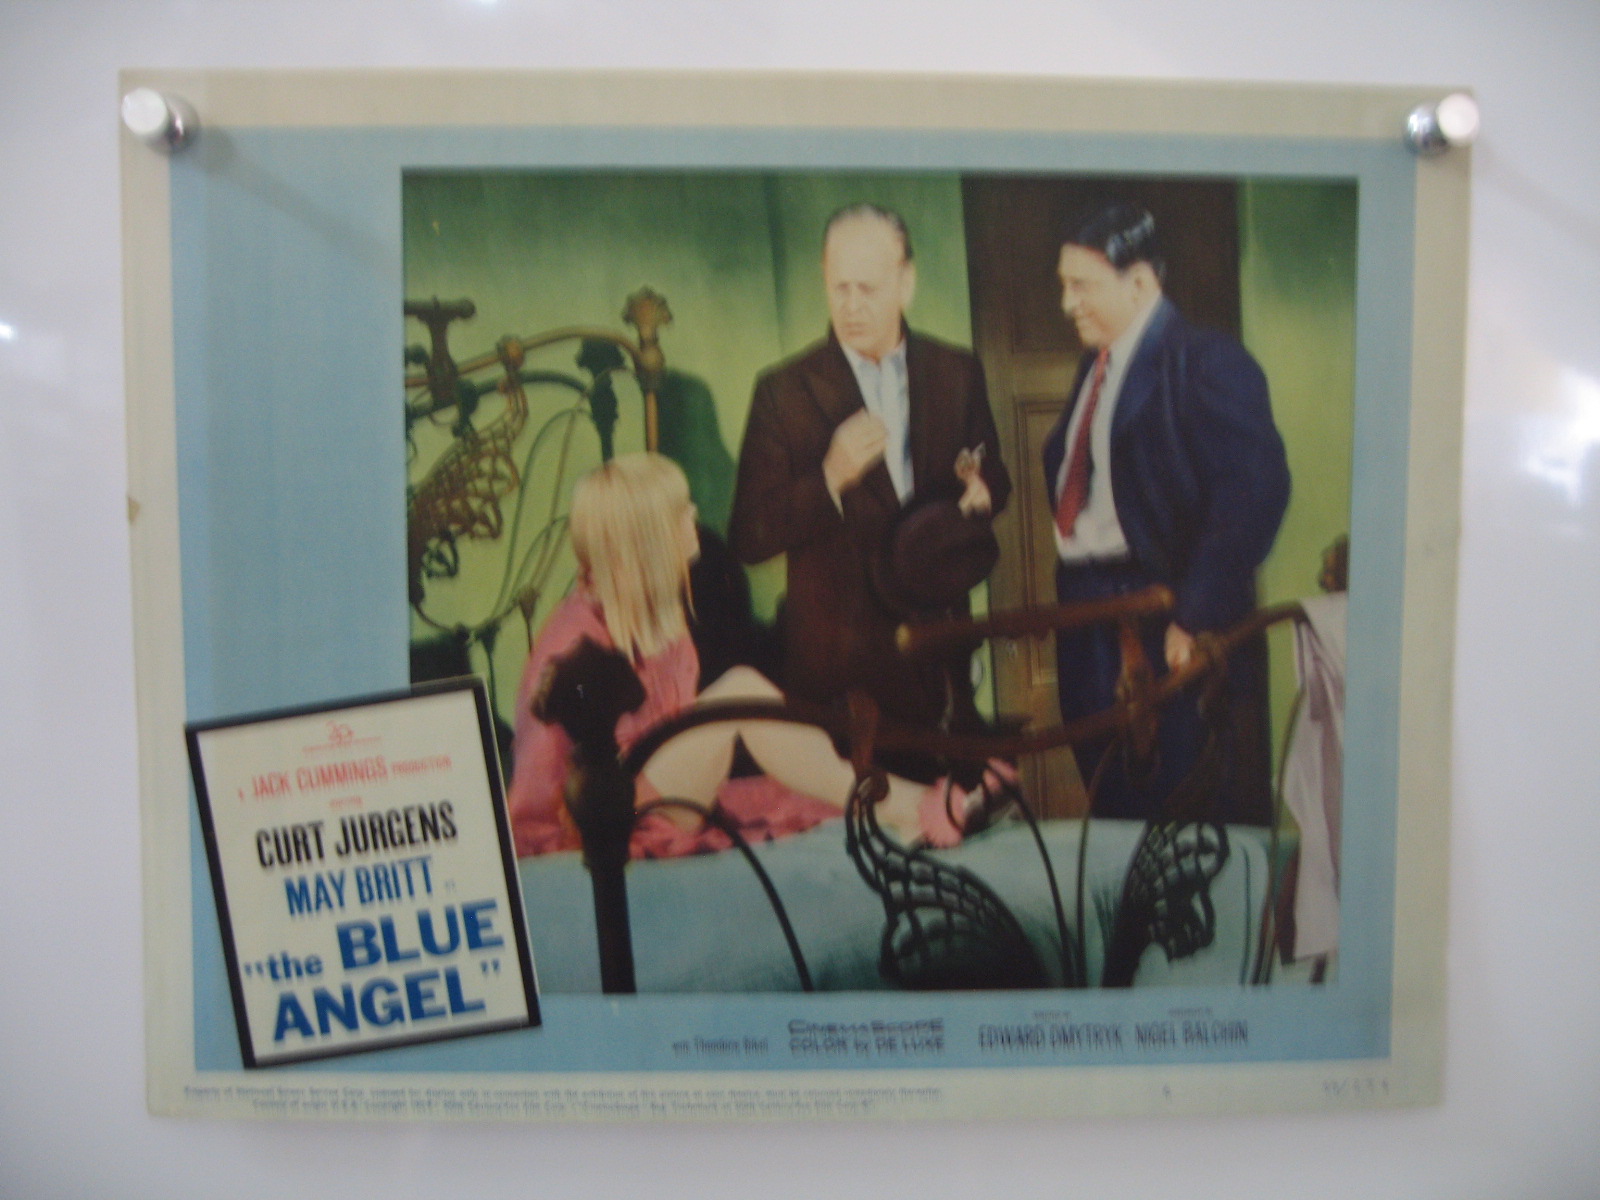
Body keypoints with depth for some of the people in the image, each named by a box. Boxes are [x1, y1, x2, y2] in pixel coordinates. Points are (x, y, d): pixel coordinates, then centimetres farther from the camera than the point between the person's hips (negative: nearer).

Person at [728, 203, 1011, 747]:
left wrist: (980, 493, -10)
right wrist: (830, 479, -25)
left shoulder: (958, 373, 3)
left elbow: (993, 479, 15)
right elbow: (749, 539, -9)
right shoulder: (784, 391, -7)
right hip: (840, 656, -3)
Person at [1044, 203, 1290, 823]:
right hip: (1085, 619, 8)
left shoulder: (1205, 362, -10)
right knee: (1110, 802, 15)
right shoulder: (1095, 365, 16)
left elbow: (1256, 488, -19)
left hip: (1163, 628, -8)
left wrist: (1197, 616, -21)